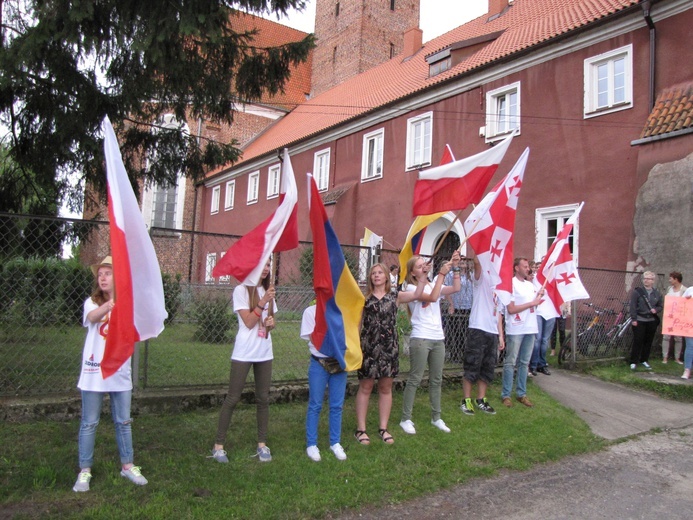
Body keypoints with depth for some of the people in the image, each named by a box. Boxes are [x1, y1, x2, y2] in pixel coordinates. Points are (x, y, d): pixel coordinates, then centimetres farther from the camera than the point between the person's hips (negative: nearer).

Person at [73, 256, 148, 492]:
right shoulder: (92, 302, -3)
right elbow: (92, 317, -28)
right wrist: (107, 307, -50)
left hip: (120, 372, 2)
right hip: (94, 371, -1)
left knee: (123, 421, 11)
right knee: (89, 423, 6)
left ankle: (127, 465, 24)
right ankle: (85, 470, 18)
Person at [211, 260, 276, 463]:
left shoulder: (268, 290, 11)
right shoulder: (241, 290, -7)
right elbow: (249, 322, -14)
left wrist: (271, 322, -5)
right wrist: (263, 302, -23)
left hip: (264, 352, 6)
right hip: (244, 352, -6)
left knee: (263, 399, 9)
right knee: (232, 398, 0)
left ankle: (262, 444, 18)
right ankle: (219, 445, 10)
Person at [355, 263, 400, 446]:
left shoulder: (394, 297, 8)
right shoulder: (365, 298, 4)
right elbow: (356, 322, 4)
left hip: (389, 347, 2)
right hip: (368, 346, -2)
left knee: (386, 388, 8)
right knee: (365, 387, 3)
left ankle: (383, 428, 19)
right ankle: (361, 428, 11)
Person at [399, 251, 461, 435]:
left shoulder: (433, 284, 13)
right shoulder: (411, 288, -5)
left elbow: (455, 288, 0)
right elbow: (432, 297, -21)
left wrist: (455, 268, -5)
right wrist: (442, 273, -20)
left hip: (438, 339, 7)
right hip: (420, 339, -6)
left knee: (436, 380, 12)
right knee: (414, 380, -3)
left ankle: (436, 417, 23)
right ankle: (406, 419, 5)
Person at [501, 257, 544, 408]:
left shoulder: (531, 285, 14)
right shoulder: (511, 284, -9)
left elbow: (534, 305, 19)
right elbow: (511, 309, -15)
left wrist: (539, 297, 1)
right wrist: (532, 303, -13)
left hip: (530, 328, 7)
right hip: (515, 330, -7)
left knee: (524, 362, 12)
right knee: (510, 363, 0)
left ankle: (521, 393, 20)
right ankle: (506, 394, 7)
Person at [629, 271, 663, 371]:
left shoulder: (657, 293, 9)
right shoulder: (637, 291, -4)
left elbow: (661, 306, 15)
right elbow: (633, 306, -6)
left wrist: (656, 310, -8)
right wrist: (633, 319, -12)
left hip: (652, 321, 4)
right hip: (639, 321, -4)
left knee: (648, 342, 9)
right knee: (637, 342, -3)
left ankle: (644, 360, 23)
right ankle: (633, 362, 5)